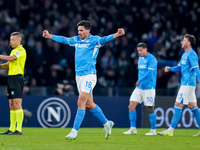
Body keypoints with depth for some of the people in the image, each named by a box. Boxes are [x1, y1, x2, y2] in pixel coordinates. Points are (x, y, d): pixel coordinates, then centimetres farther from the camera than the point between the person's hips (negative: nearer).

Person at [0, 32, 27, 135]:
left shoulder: (21, 50, -9)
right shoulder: (13, 51, 21)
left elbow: (10, 59, -22)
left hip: (17, 77, -10)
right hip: (11, 77, 10)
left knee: (17, 103, -13)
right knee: (11, 105, 9)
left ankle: (19, 129, -15)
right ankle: (12, 129, 11)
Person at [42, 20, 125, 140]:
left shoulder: (93, 40, -7)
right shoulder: (76, 40, 13)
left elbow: (104, 40, -24)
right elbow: (64, 40, 28)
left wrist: (116, 35, -43)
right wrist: (49, 36, 37)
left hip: (89, 75, -7)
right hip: (79, 75, 7)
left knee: (81, 103, -12)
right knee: (89, 104, 12)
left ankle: (74, 131, -12)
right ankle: (107, 123, 28)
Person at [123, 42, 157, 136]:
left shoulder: (151, 59, -11)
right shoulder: (140, 58, 14)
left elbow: (150, 72, -20)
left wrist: (139, 81, -18)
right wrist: (139, 82, 16)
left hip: (149, 87, -8)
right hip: (139, 87, 8)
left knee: (150, 109, -3)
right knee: (131, 106, -1)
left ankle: (153, 130, 8)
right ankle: (133, 129, 5)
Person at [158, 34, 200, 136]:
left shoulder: (191, 54, -14)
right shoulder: (184, 54, 16)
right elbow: (179, 67, 23)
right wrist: (170, 69, 5)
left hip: (188, 84, -10)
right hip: (185, 83, 10)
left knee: (178, 105, -9)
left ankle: (170, 130, -9)